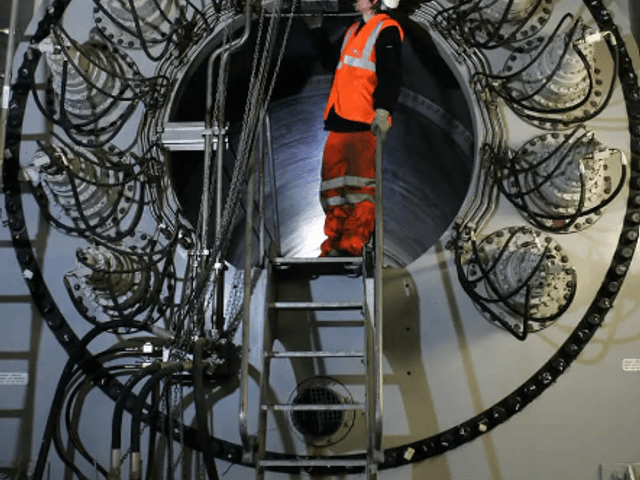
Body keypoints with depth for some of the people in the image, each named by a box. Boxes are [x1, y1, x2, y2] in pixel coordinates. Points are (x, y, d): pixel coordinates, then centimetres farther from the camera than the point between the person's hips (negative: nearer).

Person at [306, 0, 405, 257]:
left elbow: (390, 74, -12)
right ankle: (335, 244, 10)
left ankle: (353, 246, -10)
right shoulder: (353, 30, 25)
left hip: (365, 121, -9)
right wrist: (317, 31, 35)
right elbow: (333, 61, 40)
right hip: (339, 119, 9)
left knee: (359, 186, -11)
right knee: (333, 183, 6)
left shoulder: (386, 29, -1)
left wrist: (382, 110, -23)